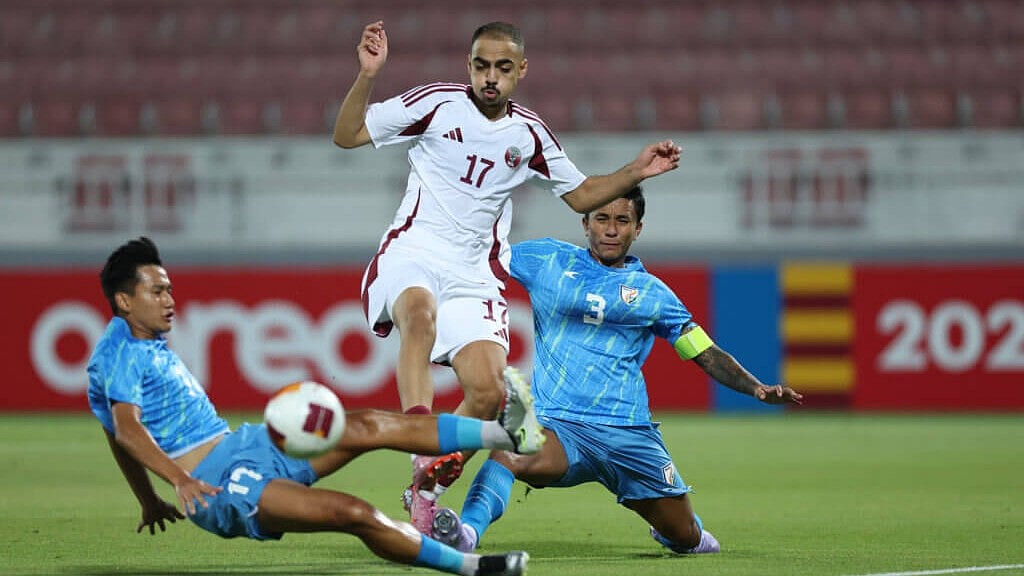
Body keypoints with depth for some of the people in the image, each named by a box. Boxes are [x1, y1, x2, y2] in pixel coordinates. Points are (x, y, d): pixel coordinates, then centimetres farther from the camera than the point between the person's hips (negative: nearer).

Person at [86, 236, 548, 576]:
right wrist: (180, 480, -40)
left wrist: (150, 505, 35)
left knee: (368, 427, -4)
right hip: (216, 486, -10)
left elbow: (119, 442, 29)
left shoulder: (148, 347, 20)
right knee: (354, 512, -25)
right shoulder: (120, 353, -12)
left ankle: (506, 432, -8)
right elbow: (127, 428, -27)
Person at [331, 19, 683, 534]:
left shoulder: (528, 134, 11)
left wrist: (634, 173, 6)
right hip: (412, 255, -3)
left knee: (487, 391, -16)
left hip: (473, 275, 3)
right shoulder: (435, 102, 1)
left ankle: (427, 490, 5)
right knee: (420, 312, -39)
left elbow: (581, 195, 22)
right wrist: (367, 76, -14)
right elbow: (347, 135, 1)